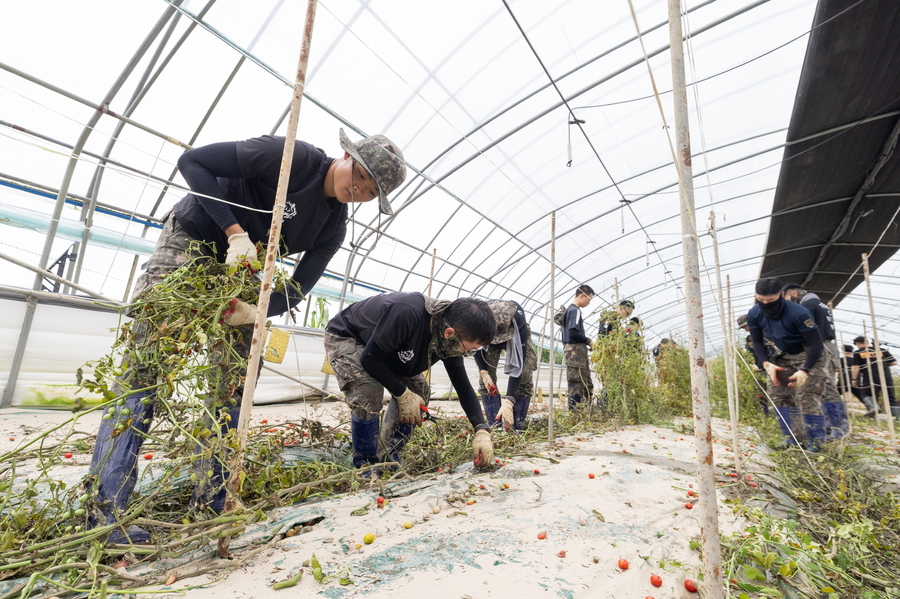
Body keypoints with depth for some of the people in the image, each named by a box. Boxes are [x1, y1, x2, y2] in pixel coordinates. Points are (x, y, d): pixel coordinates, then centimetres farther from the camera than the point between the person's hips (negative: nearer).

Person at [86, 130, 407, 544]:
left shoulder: (333, 227, -4)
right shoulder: (293, 156, -19)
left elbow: (296, 290, -8)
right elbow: (193, 162, -16)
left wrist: (256, 311, -28)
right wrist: (235, 231, -26)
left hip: (240, 272, 5)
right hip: (190, 240, -4)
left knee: (238, 373, -1)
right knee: (146, 359, -13)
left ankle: (211, 505, 9)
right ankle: (102, 510, -5)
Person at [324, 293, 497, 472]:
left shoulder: (448, 339, -17)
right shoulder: (407, 313, -43)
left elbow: (463, 386, -8)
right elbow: (370, 359, -33)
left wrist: (482, 431, -17)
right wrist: (403, 394, -24)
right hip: (344, 336, -7)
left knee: (418, 391, -3)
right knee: (368, 394, -27)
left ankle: (387, 459, 11)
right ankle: (365, 465, -1)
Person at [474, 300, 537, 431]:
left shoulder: (519, 322, -44)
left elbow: (517, 366, -42)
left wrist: (508, 401, -47)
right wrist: (483, 372, -26)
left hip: (517, 336, -1)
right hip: (488, 337, 2)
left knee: (524, 377, -16)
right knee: (487, 376, -14)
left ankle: (517, 428, -6)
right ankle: (495, 426, -8)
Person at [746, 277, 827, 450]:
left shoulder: (798, 313, -31)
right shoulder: (754, 315, -17)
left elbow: (816, 344, -25)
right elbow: (757, 342, -3)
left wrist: (804, 371, -32)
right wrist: (767, 364, -17)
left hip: (808, 355, -5)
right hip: (782, 357, 5)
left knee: (807, 399, -13)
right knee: (778, 395, 3)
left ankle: (816, 445, 0)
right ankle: (790, 440, 16)